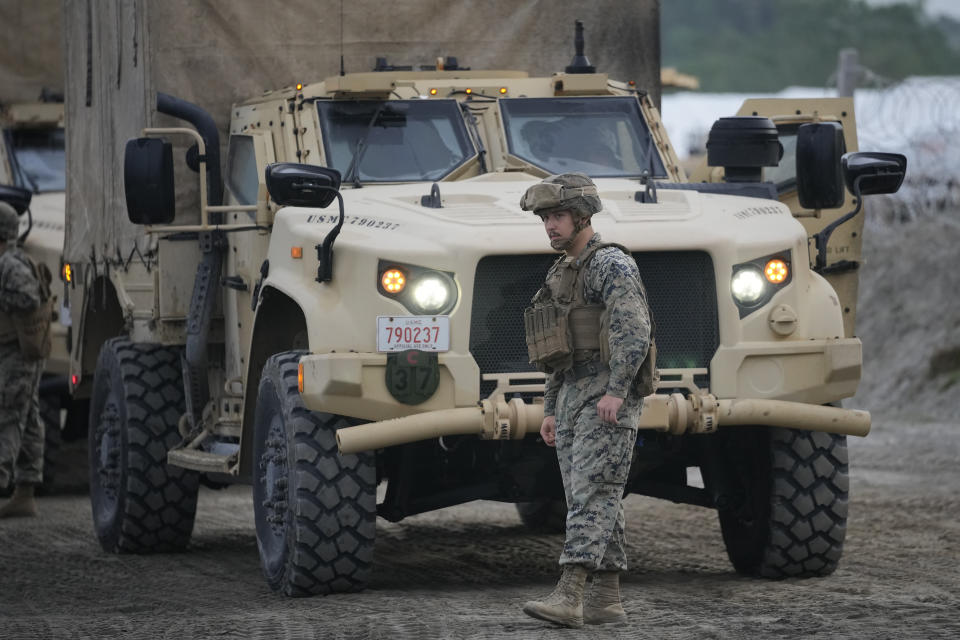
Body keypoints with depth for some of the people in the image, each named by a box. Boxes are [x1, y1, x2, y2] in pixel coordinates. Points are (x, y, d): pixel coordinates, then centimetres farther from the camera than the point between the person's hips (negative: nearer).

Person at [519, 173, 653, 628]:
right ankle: (606, 600, 10)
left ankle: (568, 597, -26)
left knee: (591, 495, -16)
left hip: (609, 399, -9)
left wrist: (615, 391, -28)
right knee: (594, 503, 8)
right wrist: (551, 410, 19)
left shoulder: (611, 265, -9)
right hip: (573, 398, 9)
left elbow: (633, 331, -21)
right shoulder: (562, 275, 20)